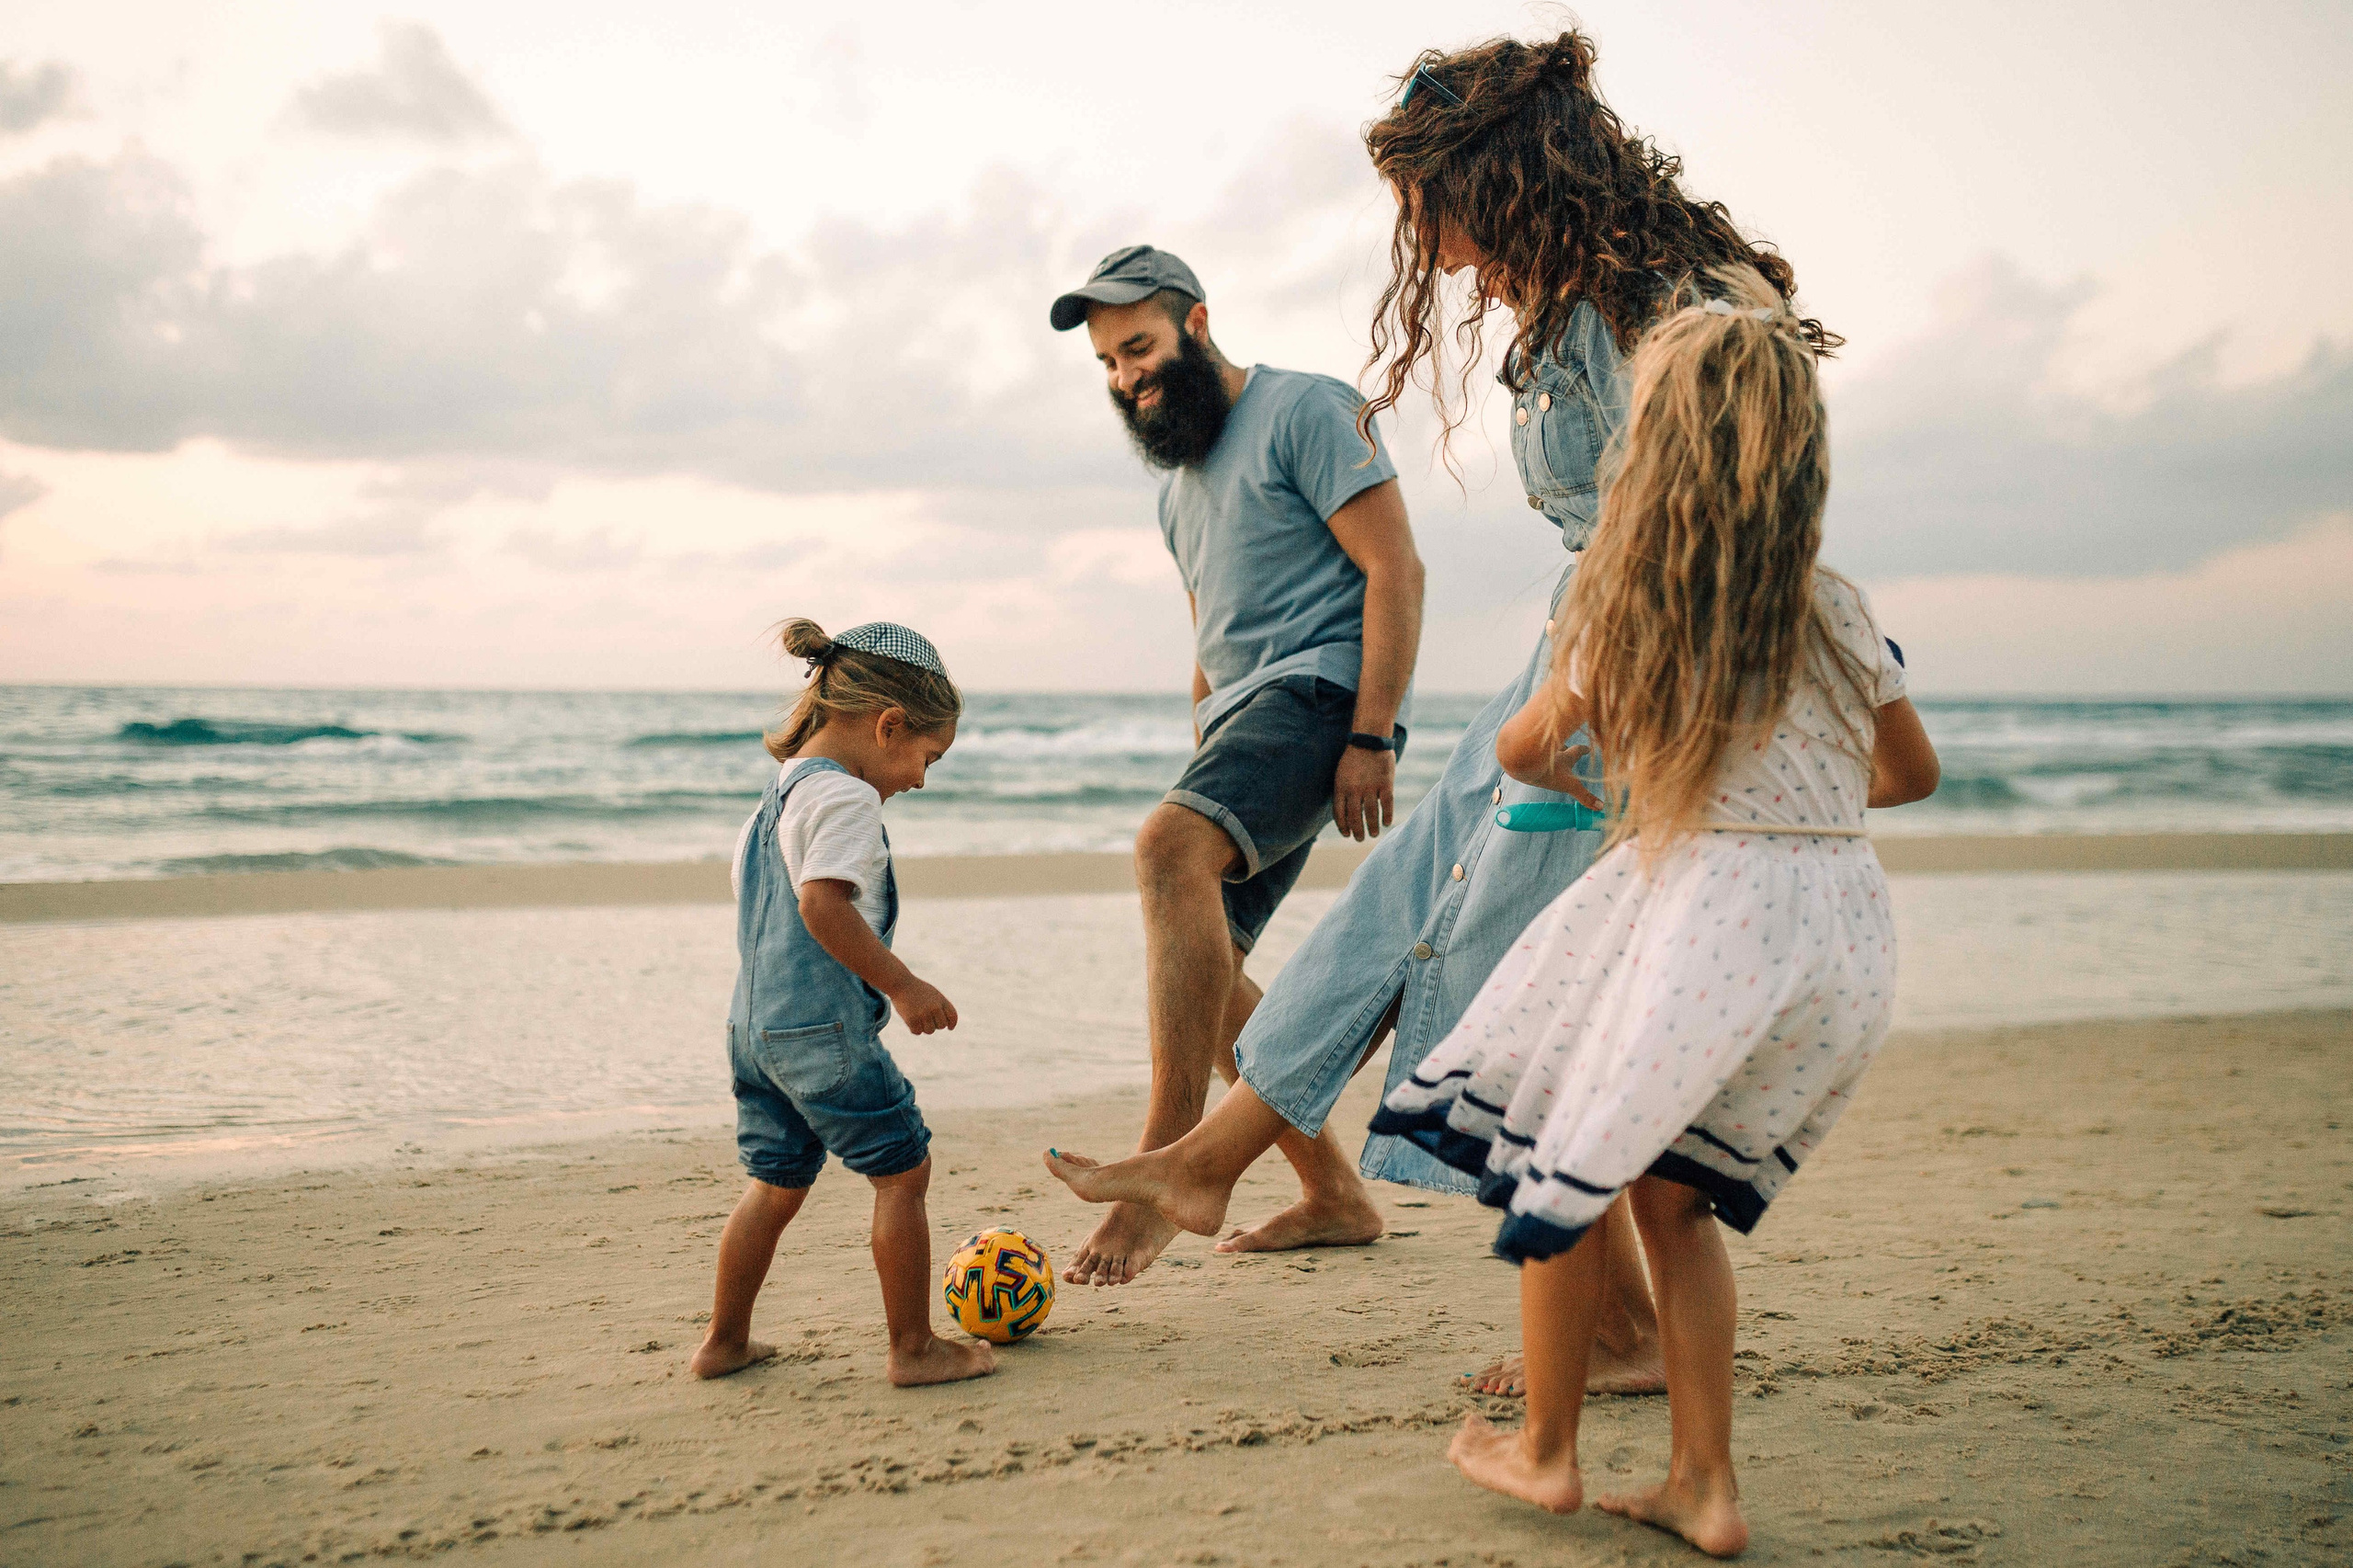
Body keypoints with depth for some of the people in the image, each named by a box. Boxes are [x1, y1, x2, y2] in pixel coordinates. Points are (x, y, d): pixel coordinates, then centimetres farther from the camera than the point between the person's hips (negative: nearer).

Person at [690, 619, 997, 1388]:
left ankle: (725, 1341, 27)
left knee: (777, 1180, 18)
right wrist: (903, 985, -21)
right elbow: (824, 904, -25)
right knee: (902, 1168, 1)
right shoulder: (846, 796, -13)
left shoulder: (779, 790, 17)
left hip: (753, 1020, 10)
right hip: (823, 1024, -9)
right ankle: (913, 1347, 5)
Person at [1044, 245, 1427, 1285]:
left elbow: (1394, 569, -12)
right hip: (1241, 715, 10)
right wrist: (1205, 760, 22)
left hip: (1321, 690, -10)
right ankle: (1333, 1198, 15)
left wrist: (1371, 738, -19)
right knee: (1197, 972, 5)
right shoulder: (1180, 476, 24)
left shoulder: (1304, 410, -3)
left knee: (1168, 848, -33)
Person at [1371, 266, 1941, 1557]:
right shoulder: (1835, 607, 6)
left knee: (1560, 1158, 15)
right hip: (1848, 929, 5)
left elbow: (1523, 749, 15)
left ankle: (1545, 1450, 28)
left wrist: (1570, 785, 38)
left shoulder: (1630, 603, -2)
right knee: (1671, 1189, 19)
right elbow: (1912, 771, 20)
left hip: (1698, 905, -5)